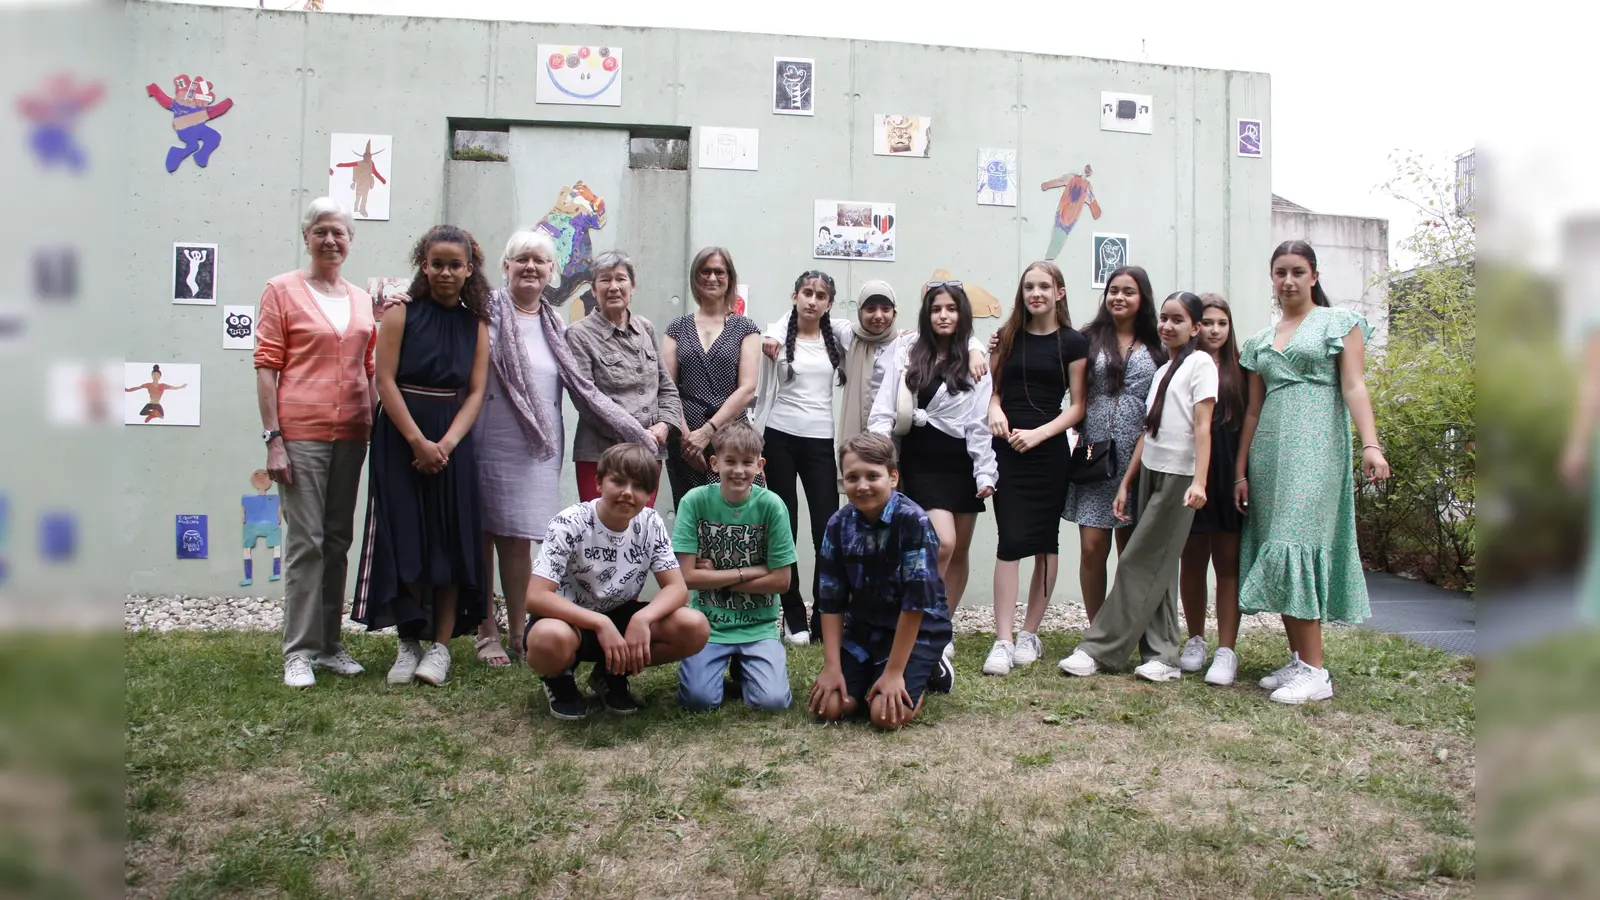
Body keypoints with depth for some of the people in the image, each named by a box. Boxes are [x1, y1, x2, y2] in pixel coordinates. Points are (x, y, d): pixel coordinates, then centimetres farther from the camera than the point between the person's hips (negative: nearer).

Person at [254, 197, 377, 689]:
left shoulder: (363, 300, 13)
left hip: (351, 434, 5)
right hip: (301, 433, -5)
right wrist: (272, 437, -10)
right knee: (306, 541, -5)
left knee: (338, 539, 10)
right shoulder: (282, 290, 1)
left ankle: (330, 643, 19)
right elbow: (266, 367, -4)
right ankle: (299, 651, 4)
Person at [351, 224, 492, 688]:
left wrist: (446, 444, -13)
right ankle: (408, 643, 9)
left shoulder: (476, 323, 5)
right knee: (404, 539, -1)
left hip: (453, 441, 2)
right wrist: (418, 441, -15)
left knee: (451, 540, 1)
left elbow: (476, 392, 1)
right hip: (401, 436, -2)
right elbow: (385, 380, -8)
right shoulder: (403, 311, -2)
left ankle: (441, 645, 8)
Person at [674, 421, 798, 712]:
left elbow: (781, 580, -8)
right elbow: (687, 576, -12)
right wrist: (749, 572, -13)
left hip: (758, 624, 0)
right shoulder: (695, 501, -9)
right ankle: (724, 661, 14)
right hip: (709, 622, 0)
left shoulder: (771, 505, -9)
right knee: (699, 698, -20)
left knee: (772, 701, -18)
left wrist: (716, 576, -9)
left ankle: (742, 668, 16)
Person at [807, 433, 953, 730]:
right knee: (829, 707, -11)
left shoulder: (913, 521, -23)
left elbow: (917, 600, -22)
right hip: (863, 628, 4)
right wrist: (832, 666, -11)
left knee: (886, 714, -20)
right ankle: (871, 678, 20)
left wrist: (894, 672, -21)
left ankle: (928, 673, 11)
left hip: (918, 629, -4)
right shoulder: (838, 525, -8)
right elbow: (831, 600, -4)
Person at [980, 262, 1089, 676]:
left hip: (1048, 451, -1)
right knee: (1011, 540, -7)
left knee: (1045, 542, 6)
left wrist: (1038, 434, -14)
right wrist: (994, 409, -5)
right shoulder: (1008, 336, 10)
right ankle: (1003, 640, -7)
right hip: (1007, 450, 1)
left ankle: (1030, 634, 17)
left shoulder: (1073, 342, 1)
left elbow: (1077, 406, -1)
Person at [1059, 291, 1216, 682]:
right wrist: (1126, 482, 15)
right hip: (1151, 473, 8)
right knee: (1156, 568, 6)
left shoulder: (1200, 363, -4)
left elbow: (1203, 426, -13)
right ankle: (1162, 656, 11)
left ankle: (1099, 650, -3)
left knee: (1139, 564, -6)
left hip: (1179, 476, -8)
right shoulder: (1162, 370, 18)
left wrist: (1199, 481, -23)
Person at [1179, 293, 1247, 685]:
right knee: (1192, 560, 8)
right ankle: (1195, 641, 22)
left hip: (1229, 476, 0)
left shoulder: (1239, 369, 8)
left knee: (1227, 562, -1)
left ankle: (1226, 651, 3)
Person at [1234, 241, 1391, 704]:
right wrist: (1240, 470, 13)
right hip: (1268, 452, 6)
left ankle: (1315, 671, -11)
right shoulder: (1259, 341, 19)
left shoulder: (1340, 322, 6)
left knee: (1296, 545, -15)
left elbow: (1354, 387, -4)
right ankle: (1297, 660, 11)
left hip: (1315, 447, -5)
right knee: (1276, 552, 3)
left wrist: (1371, 444, -17)